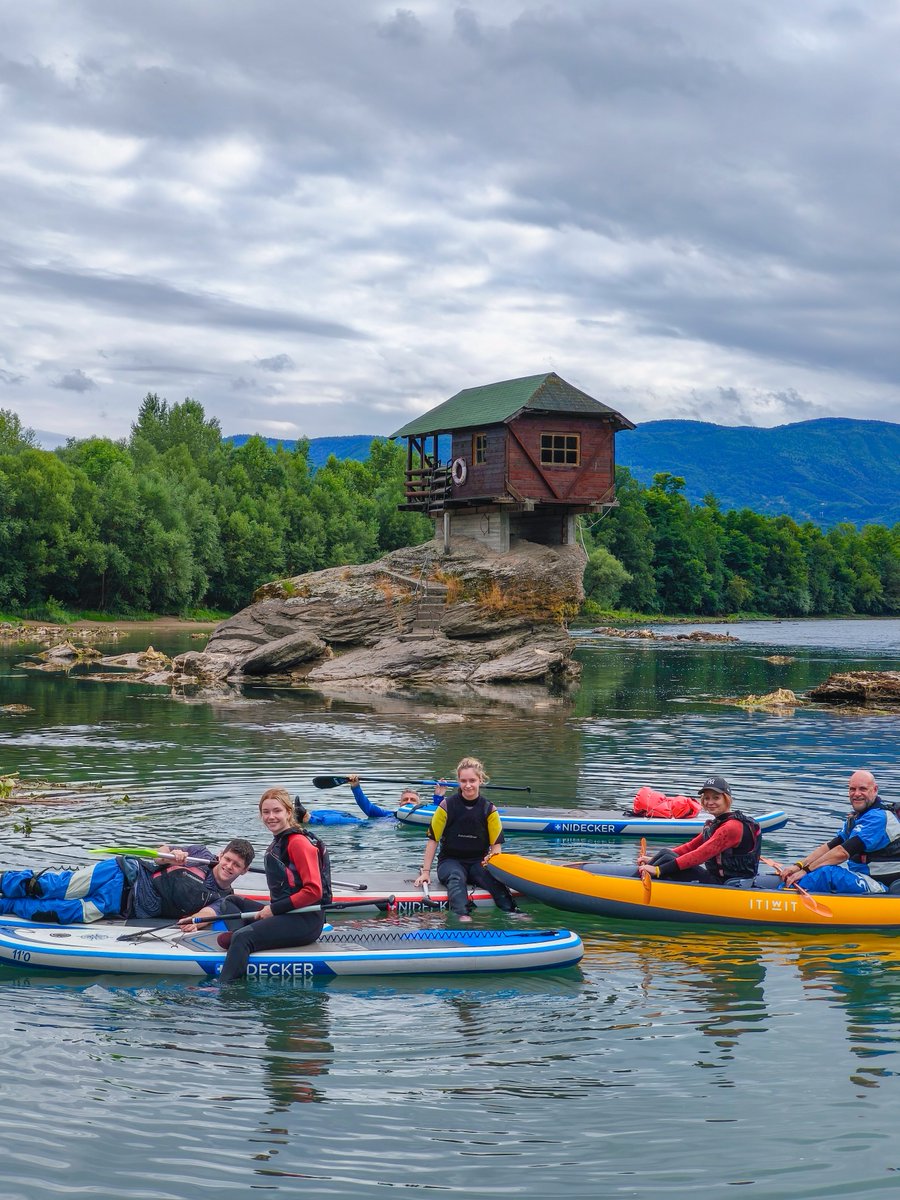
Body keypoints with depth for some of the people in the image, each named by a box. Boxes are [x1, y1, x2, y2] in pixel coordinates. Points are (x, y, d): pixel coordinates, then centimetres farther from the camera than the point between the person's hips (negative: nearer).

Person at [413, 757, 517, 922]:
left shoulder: (489, 809, 2)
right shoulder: (447, 805, -4)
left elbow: (496, 844, 3)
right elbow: (433, 840, -1)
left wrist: (491, 859, -21)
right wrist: (425, 871, -7)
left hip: (479, 862, 2)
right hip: (450, 860, -1)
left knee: (493, 878, -33)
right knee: (456, 877, -37)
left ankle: (512, 912, -52)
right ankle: (462, 915, -60)